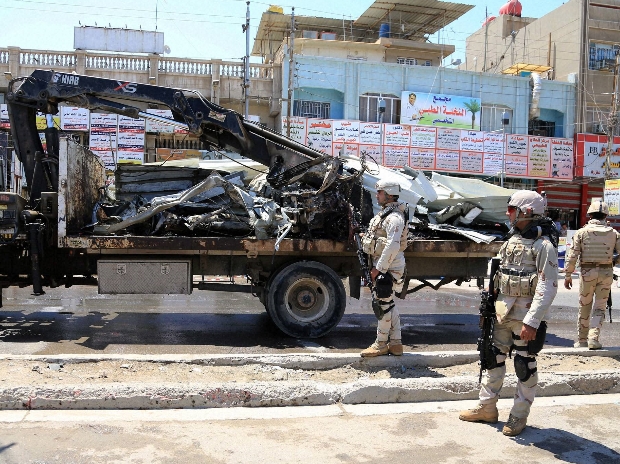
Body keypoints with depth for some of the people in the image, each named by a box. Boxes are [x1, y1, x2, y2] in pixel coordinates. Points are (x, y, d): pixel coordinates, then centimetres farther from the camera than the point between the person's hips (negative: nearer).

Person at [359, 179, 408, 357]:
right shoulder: (385, 213, 16)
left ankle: (381, 344, 8)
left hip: (388, 266, -11)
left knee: (383, 303, -3)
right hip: (384, 265, 11)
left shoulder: (394, 217, -18)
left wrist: (379, 268, -23)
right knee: (389, 303, 14)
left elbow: (393, 246, -25)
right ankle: (395, 343, 21)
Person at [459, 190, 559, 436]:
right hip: (502, 312, 8)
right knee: (494, 359, 14)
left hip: (525, 315, -8)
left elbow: (548, 287, -20)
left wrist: (532, 321, -24)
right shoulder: (512, 239, 11)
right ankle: (487, 408, 26)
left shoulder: (543, 245, -14)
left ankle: (519, 416, 19)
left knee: (525, 367, 6)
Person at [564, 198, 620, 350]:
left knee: (584, 307, 11)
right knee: (599, 307, 10)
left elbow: (572, 256, -7)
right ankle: (594, 338, -2)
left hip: (587, 272, -1)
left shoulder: (582, 232, -5)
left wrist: (568, 275, -1)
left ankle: (582, 340, 20)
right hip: (606, 273, 1)